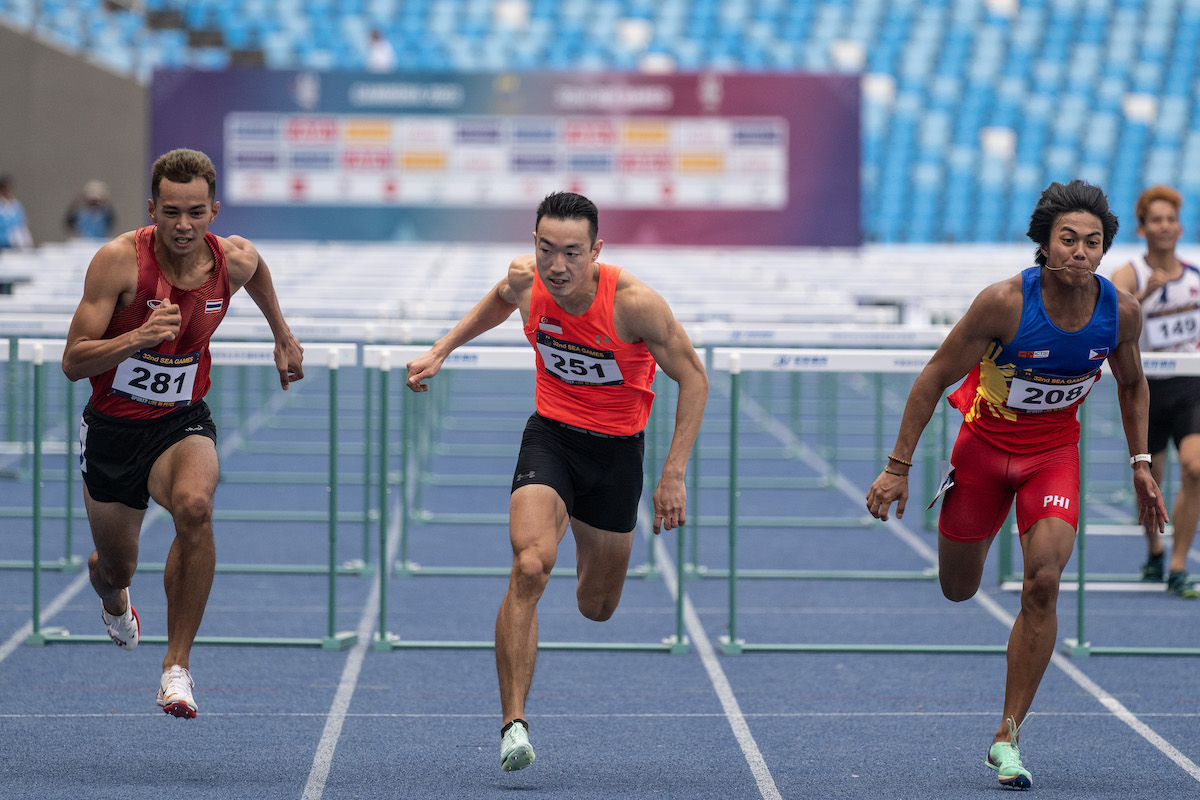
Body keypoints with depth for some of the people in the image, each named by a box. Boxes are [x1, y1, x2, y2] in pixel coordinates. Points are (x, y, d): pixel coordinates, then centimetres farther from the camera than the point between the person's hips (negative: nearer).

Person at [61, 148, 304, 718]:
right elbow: (73, 362, -21)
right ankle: (113, 597, 57)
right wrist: (138, 337, -36)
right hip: (113, 428, -1)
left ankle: (177, 667, -24)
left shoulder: (234, 260, -11)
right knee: (115, 568, 14)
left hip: (182, 421, 1)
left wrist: (283, 336, 27)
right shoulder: (119, 260, -21)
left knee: (195, 507, -33)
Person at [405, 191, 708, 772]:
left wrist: (674, 475, -16)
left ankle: (584, 528, 52)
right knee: (529, 567, -25)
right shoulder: (524, 280, -14)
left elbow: (693, 380, -13)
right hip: (550, 435, 1)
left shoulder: (634, 303, -25)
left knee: (596, 608, 14)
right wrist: (442, 349, 8)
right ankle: (513, 724, -22)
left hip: (617, 448, -1)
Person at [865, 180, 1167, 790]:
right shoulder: (1005, 303, -26)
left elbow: (1132, 384, 8)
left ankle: (1008, 738, -9)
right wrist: (897, 467, -15)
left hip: (1055, 454, 1)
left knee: (1043, 583, -19)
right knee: (958, 590, 12)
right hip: (985, 444, -1)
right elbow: (935, 377, -15)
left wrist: (1140, 463, 3)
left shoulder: (1121, 312, -15)